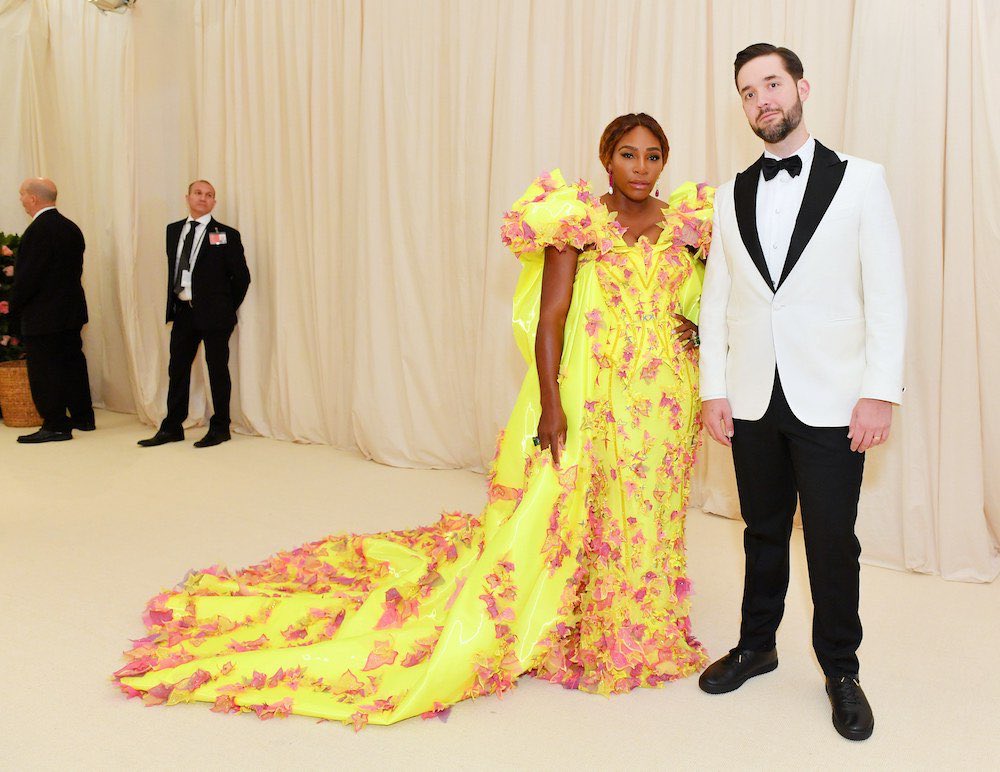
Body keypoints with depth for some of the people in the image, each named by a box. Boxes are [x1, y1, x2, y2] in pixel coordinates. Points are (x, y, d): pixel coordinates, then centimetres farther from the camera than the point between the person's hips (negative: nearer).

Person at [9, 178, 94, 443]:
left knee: (44, 370, 0)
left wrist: (14, 308, -6)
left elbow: (26, 276, -19)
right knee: (72, 362, 16)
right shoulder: (71, 227, 8)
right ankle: (83, 417, 24)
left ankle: (56, 426, 5)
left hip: (42, 316, -9)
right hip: (71, 310, 9)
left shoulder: (38, 231, -18)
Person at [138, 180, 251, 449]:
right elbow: (172, 268, 17)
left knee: (217, 369, 3)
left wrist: (226, 307, 1)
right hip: (182, 311, 5)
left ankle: (220, 428, 14)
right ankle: (172, 427, 19)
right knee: (177, 368, 9)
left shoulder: (226, 235, -5)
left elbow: (241, 276, -2)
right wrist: (172, 304, 11)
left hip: (213, 314, -5)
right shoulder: (173, 230, 11)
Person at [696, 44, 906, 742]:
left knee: (833, 542, 5)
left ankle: (841, 670, 26)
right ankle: (757, 646, 34)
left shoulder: (861, 180, 0)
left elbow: (887, 292, -4)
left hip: (831, 401, -3)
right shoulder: (732, 195, 9)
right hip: (753, 401, 3)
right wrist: (713, 388, 4)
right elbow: (716, 299, 9)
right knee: (764, 531, 16)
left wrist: (881, 391, -10)